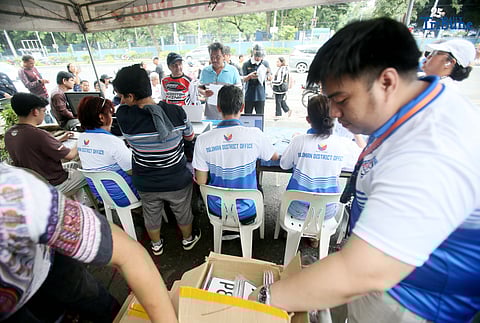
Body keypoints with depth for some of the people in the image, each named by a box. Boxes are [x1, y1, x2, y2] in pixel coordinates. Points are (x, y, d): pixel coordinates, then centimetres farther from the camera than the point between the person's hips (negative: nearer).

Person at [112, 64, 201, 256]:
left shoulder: (123, 116, -20)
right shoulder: (176, 112, -21)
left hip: (145, 183, 1)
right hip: (177, 181, -1)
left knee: (151, 215, 27)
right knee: (183, 211, 25)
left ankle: (156, 245, 53)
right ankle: (188, 239, 51)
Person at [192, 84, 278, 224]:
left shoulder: (203, 140, -18)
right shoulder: (255, 134, -20)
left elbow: (201, 182, -10)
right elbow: (275, 157, 2)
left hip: (217, 211, 1)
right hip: (247, 213, 0)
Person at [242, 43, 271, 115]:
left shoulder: (265, 63, 6)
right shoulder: (246, 64, 1)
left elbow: (270, 78, 7)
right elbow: (244, 79, -6)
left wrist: (268, 73, -16)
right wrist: (250, 76, -27)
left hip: (260, 96, 1)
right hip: (248, 96, -1)